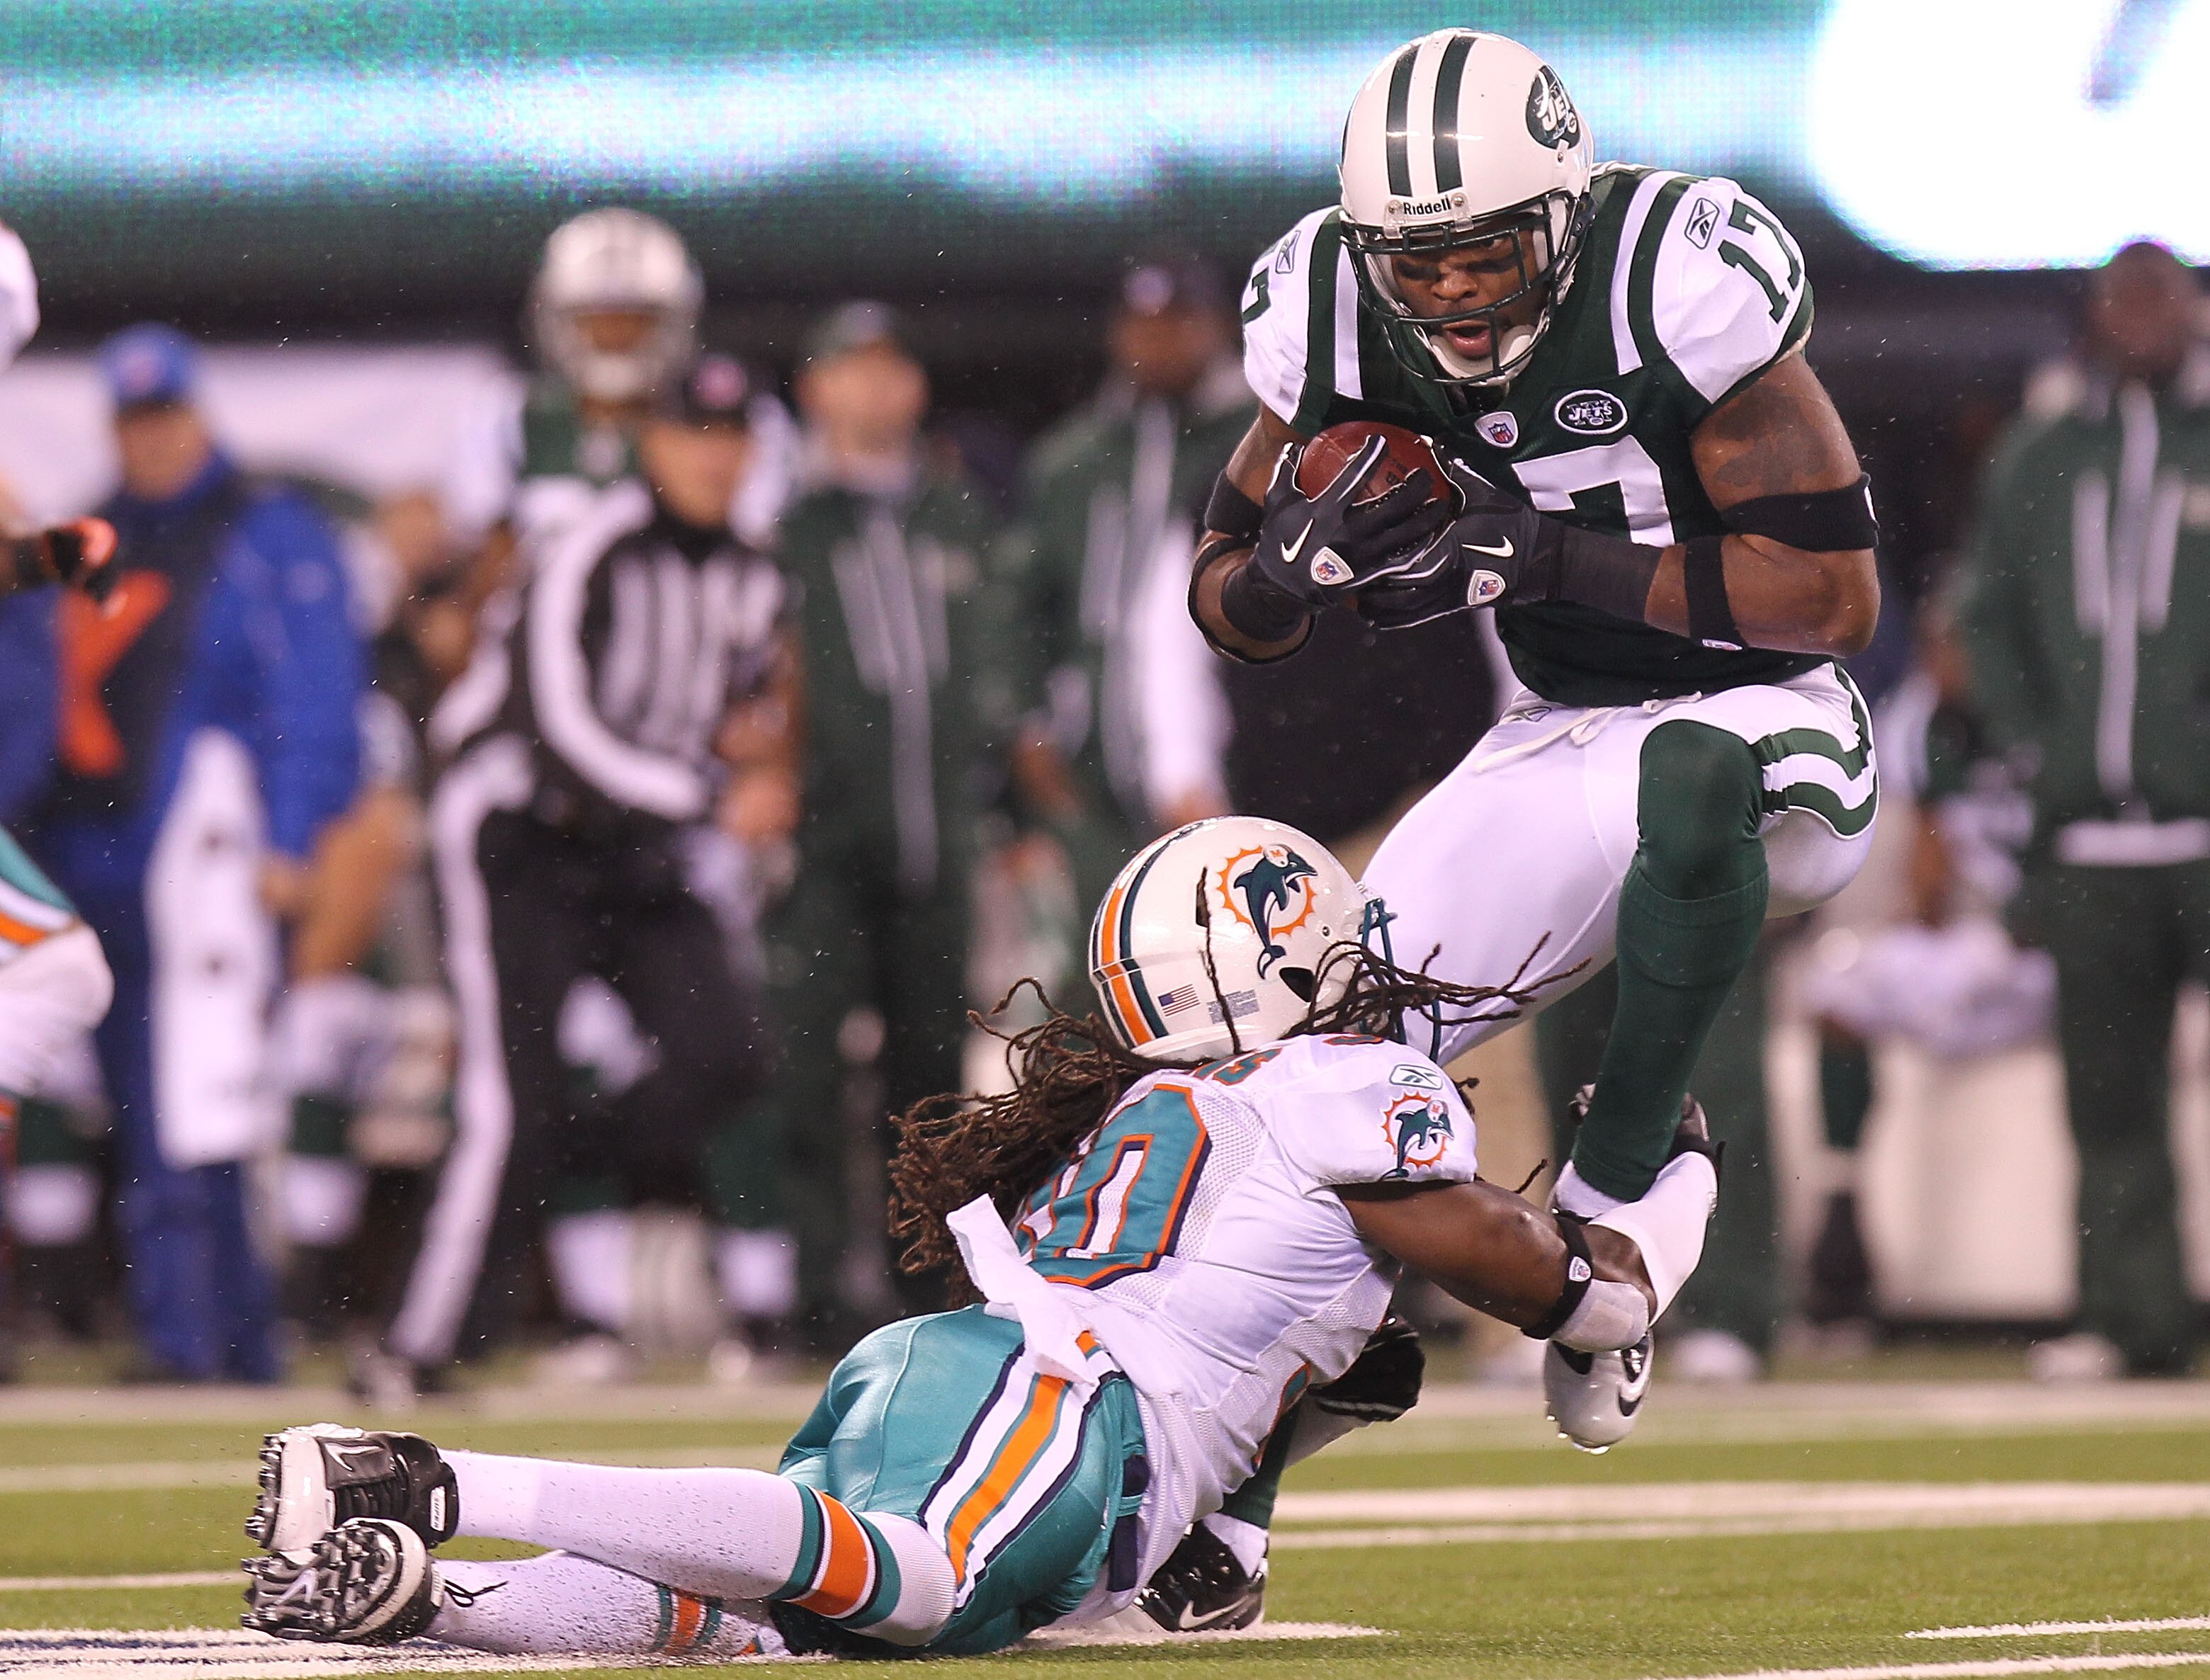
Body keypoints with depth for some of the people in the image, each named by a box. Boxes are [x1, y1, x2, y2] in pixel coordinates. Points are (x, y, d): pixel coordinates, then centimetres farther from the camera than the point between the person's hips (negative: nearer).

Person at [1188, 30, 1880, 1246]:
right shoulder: (1342, 321, -8)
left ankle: (1612, 1183, -24)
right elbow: (1234, 612, 3)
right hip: (1560, 745, 5)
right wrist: (1304, 560, -22)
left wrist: (1548, 558, -28)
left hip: (1761, 722, -5)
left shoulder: (1682, 282, -23)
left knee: (1689, 776, -40)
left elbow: (1833, 597, -23)